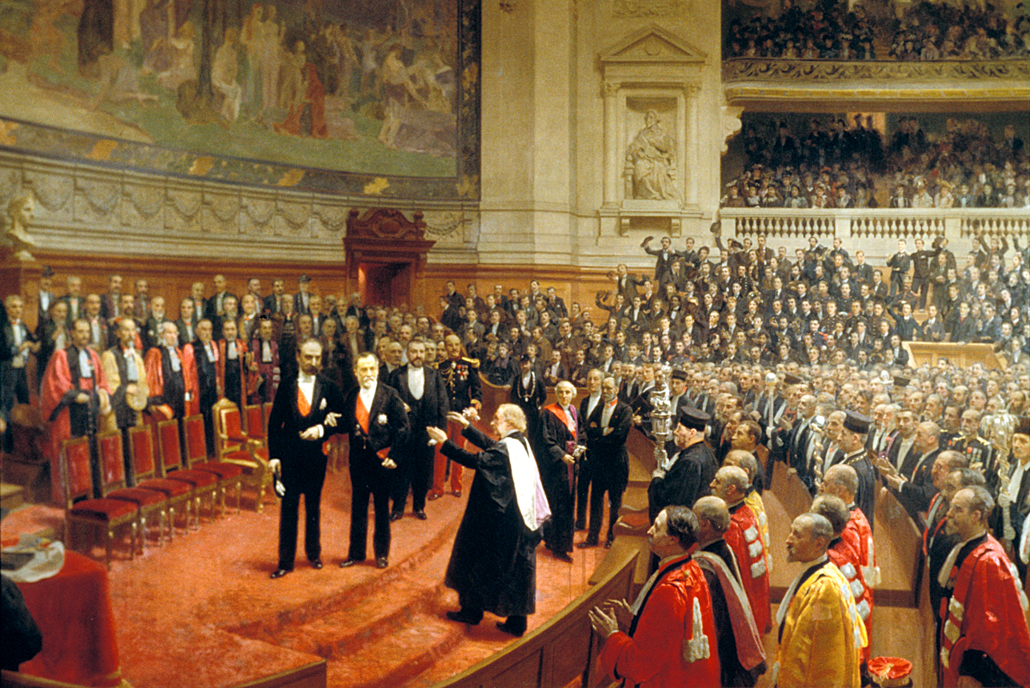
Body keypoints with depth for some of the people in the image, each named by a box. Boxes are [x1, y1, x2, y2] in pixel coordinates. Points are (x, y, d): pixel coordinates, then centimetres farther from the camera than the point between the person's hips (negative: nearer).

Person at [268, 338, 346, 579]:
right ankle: (285, 561, 12)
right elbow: (274, 423, 1)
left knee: (313, 506, 13)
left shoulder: (329, 387, -1)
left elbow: (341, 421, 0)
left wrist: (322, 429, -19)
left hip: (316, 454, 0)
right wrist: (273, 455, -5)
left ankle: (313, 553, 30)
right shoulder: (286, 386, 0)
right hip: (290, 455, 0)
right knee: (288, 508, 4)